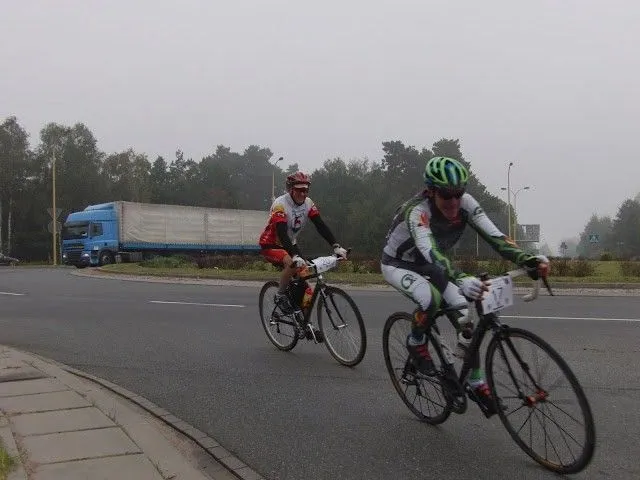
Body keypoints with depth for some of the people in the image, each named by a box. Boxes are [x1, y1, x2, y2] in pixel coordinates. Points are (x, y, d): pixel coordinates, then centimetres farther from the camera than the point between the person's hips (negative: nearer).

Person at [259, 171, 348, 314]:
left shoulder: (308, 203, -8)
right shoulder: (280, 204, -27)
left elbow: (321, 226, -14)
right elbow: (282, 234, -37)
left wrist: (336, 246, -27)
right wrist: (295, 256, -50)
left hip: (290, 244, 7)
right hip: (271, 245, -6)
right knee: (291, 264, -33)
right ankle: (280, 296, -11)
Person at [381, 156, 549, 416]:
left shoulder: (466, 203, -21)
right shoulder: (417, 211, -37)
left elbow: (493, 235, -30)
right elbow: (431, 255, -51)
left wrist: (528, 259, -46)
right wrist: (461, 282, -68)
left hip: (431, 265, 5)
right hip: (398, 264, -5)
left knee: (465, 318, -9)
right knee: (431, 298, -35)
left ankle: (477, 384, 6)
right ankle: (416, 344, -5)